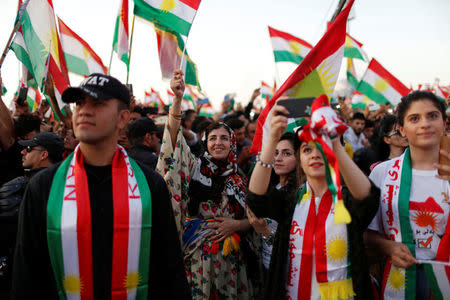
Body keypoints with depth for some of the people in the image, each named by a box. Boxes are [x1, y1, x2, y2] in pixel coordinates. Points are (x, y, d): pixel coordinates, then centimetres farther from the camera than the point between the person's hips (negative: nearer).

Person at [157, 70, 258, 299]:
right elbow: (175, 138, -13)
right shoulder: (195, 167, 3)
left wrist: (237, 225, -11)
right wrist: (177, 98, -25)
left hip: (230, 258, 2)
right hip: (197, 253, -2)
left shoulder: (239, 180, 10)